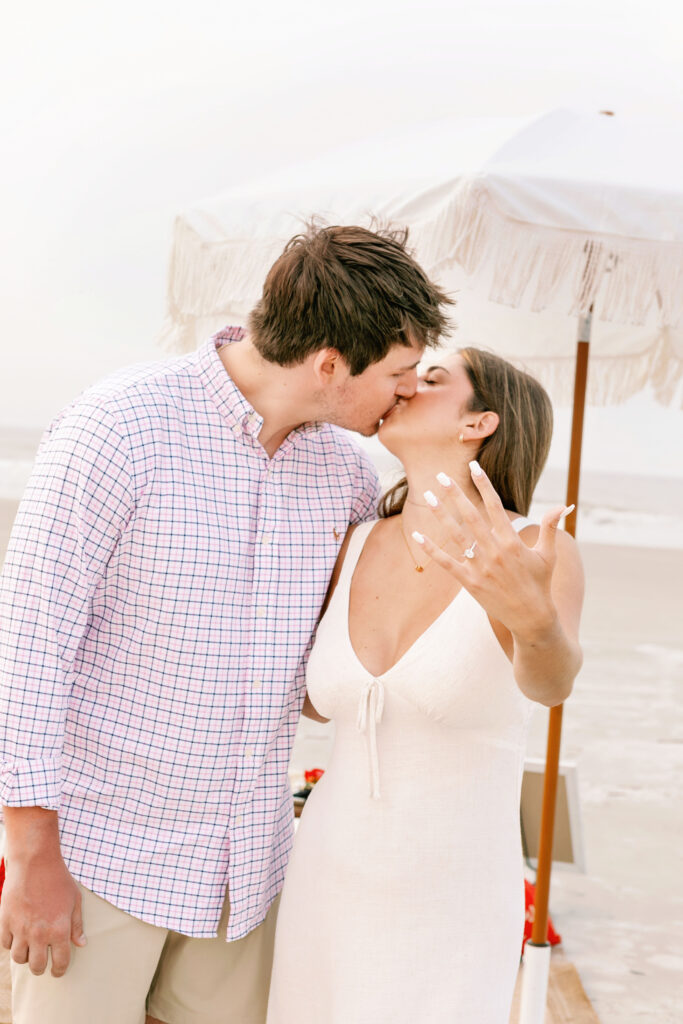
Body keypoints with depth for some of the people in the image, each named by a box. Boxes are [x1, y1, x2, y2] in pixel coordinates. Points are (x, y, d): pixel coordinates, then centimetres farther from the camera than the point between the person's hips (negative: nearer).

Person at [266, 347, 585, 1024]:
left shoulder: (540, 556, -16)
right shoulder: (356, 549, 1)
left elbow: (550, 683, -38)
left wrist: (532, 615, -61)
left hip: (447, 926, -5)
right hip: (332, 898, 5)